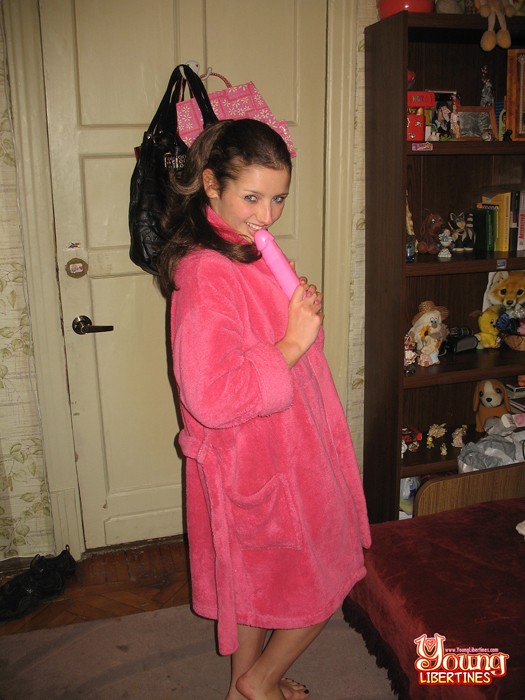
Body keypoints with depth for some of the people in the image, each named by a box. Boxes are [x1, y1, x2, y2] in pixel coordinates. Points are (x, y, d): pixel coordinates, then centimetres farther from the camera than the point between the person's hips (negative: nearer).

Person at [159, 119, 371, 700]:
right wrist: (292, 342, -28)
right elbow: (212, 397, -33)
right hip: (259, 464, -9)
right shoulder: (207, 274, -26)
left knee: (253, 578, 24)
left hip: (267, 453, 9)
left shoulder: (244, 256, 6)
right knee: (322, 584, 11)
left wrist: (298, 309, 4)